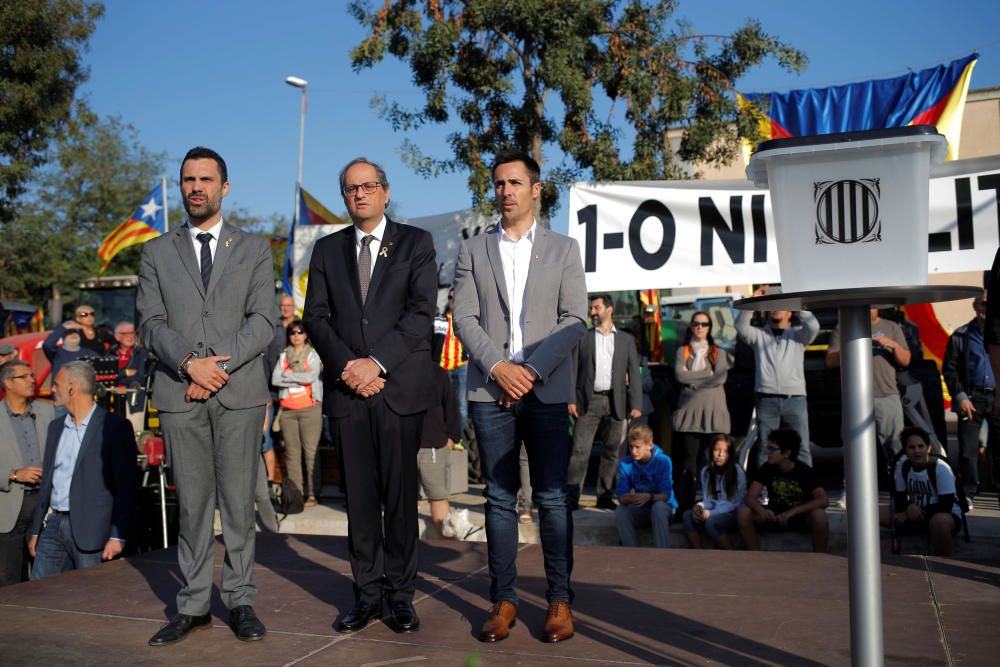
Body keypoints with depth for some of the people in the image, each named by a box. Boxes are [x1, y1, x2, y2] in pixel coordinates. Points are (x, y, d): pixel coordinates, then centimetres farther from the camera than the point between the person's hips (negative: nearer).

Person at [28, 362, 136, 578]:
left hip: (90, 529, -6)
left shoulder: (115, 427, -7)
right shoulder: (55, 427, 16)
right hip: (53, 525, 6)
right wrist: (35, 531, 16)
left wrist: (118, 535, -14)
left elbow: (126, 485, -9)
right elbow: (46, 480, 20)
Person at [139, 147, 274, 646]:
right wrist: (189, 362, -12)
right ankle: (193, 605, 14)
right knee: (191, 504, 5)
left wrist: (219, 366, -12)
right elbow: (150, 323, 5)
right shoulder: (157, 252, 15)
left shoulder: (254, 249, 11)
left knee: (238, 501, 2)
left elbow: (263, 321, 0)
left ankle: (240, 600, 12)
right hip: (180, 395, 1)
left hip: (240, 393, -1)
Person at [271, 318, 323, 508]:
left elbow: (311, 376, -10)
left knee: (310, 452, -8)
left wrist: (288, 375, -3)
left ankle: (312, 494, -5)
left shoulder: (313, 355, 7)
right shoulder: (283, 356, 15)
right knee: (292, 453, 2)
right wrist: (300, 380, -6)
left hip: (310, 408, -3)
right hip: (287, 409, 3)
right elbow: (275, 379, 2)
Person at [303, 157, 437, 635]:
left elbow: (422, 313, -4)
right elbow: (315, 317, 8)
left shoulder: (416, 243, 7)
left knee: (400, 494, 1)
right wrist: (346, 365, -8)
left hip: (400, 386, -2)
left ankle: (400, 592, 12)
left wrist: (376, 362, -12)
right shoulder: (327, 249, 16)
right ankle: (368, 591, 15)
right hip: (346, 388, 3)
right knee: (359, 496, 6)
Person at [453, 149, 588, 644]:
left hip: (546, 390, -1)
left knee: (552, 498, 1)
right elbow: (464, 318, 3)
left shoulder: (564, 250, 9)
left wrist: (532, 370, -11)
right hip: (490, 389, 1)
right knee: (499, 498, 5)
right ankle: (503, 599, 12)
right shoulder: (473, 250, 12)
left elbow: (574, 320, 1)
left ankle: (560, 599, 11)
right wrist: (498, 367, -11)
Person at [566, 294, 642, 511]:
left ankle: (605, 496, 15)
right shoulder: (583, 338, 9)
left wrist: (636, 404, -3)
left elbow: (634, 373, 6)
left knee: (612, 451, 6)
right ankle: (571, 497, -4)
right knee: (580, 451, -6)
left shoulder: (626, 339, 11)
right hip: (589, 401, -1)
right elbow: (574, 370, 4)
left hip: (615, 402, 2)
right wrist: (571, 400, -7)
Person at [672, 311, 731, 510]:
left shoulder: (718, 352, 14)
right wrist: (707, 374, -2)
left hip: (713, 411, 0)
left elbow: (721, 378, -3)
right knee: (689, 460, -5)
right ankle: (686, 506, -4)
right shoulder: (683, 351, 14)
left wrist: (693, 380, -3)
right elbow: (680, 375, -4)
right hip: (690, 409, 0)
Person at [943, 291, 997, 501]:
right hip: (972, 398, 0)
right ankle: (968, 492, 10)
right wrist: (960, 396, -5)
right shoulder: (961, 336, 3)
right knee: (968, 448, 2)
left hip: (996, 397, 1)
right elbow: (949, 369, 3)